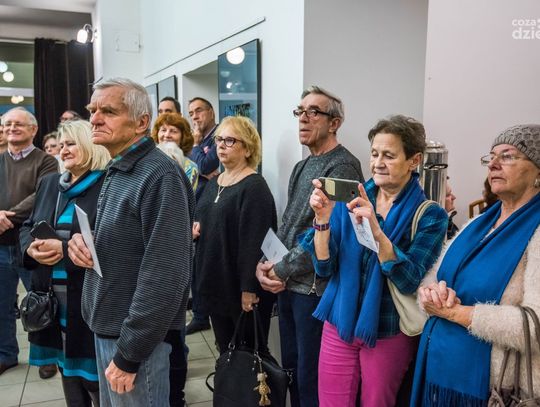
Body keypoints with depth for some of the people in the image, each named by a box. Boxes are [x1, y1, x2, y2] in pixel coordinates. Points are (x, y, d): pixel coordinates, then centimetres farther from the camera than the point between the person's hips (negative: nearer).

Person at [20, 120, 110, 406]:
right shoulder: (49, 183, 12)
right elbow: (27, 227, 15)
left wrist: (65, 249, -23)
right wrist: (31, 248, -6)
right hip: (53, 300, 7)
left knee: (97, 381, 6)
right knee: (68, 374, 20)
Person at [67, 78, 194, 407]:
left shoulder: (160, 176, -21)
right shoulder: (116, 172, 10)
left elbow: (165, 275, -26)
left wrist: (130, 352, -21)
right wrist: (81, 239, -2)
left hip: (134, 336, -9)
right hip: (106, 327, 9)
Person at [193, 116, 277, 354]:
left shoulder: (254, 187, -14)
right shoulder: (214, 184, 12)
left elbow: (255, 241, -20)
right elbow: (203, 220, 26)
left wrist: (249, 289, -22)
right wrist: (196, 227, 2)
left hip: (242, 290, -8)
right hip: (215, 285, 8)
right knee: (225, 351, 19)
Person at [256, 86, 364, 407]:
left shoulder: (342, 167, -13)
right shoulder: (302, 167, 15)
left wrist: (282, 270, -12)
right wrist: (265, 263, 1)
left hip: (316, 287, -8)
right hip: (287, 283, 8)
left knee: (311, 377, 4)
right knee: (290, 366, 19)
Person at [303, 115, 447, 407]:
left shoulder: (430, 215, -9)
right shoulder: (350, 198, -2)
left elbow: (410, 282, -20)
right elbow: (324, 267, -5)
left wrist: (375, 230, -32)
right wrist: (322, 219, -22)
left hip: (388, 334, -2)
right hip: (339, 324, 2)